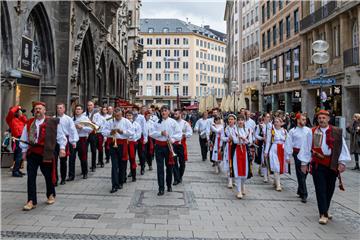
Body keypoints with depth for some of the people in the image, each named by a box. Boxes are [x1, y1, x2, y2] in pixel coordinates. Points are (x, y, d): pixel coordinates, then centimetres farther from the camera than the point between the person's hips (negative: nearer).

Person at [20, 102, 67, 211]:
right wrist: (24, 151, 12)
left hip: (46, 153, -3)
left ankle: (51, 195, 34)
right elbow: (24, 138, 15)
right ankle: (31, 201, 3)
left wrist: (62, 148, -6)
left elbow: (60, 136, 1)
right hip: (32, 153, 3)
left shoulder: (53, 122, -2)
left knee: (48, 175, 11)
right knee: (31, 177, -2)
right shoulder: (29, 123, 9)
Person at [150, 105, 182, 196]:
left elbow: (179, 133, -2)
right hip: (159, 146, 1)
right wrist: (160, 133, -14)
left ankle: (169, 185, 29)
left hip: (169, 146, -1)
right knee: (160, 167, -1)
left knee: (169, 166, 10)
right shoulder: (157, 122, 5)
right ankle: (161, 188, 3)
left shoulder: (173, 122, 0)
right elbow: (152, 133, 0)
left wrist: (172, 139, -16)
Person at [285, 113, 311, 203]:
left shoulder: (308, 130, 6)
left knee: (304, 173, 12)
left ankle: (300, 191, 29)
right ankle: (303, 194, 2)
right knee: (301, 174, -2)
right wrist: (288, 156, -5)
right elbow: (288, 144, -2)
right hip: (298, 153, -3)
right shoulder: (292, 131, -2)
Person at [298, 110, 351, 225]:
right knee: (320, 189, -3)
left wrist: (342, 162, -5)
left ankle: (325, 210, 31)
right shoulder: (312, 132, 0)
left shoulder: (337, 132, 1)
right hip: (317, 164, -2)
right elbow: (306, 148, 2)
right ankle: (323, 214, 1)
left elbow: (342, 147, 2)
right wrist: (304, 163, 1)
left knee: (330, 189, 12)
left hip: (332, 165, 2)